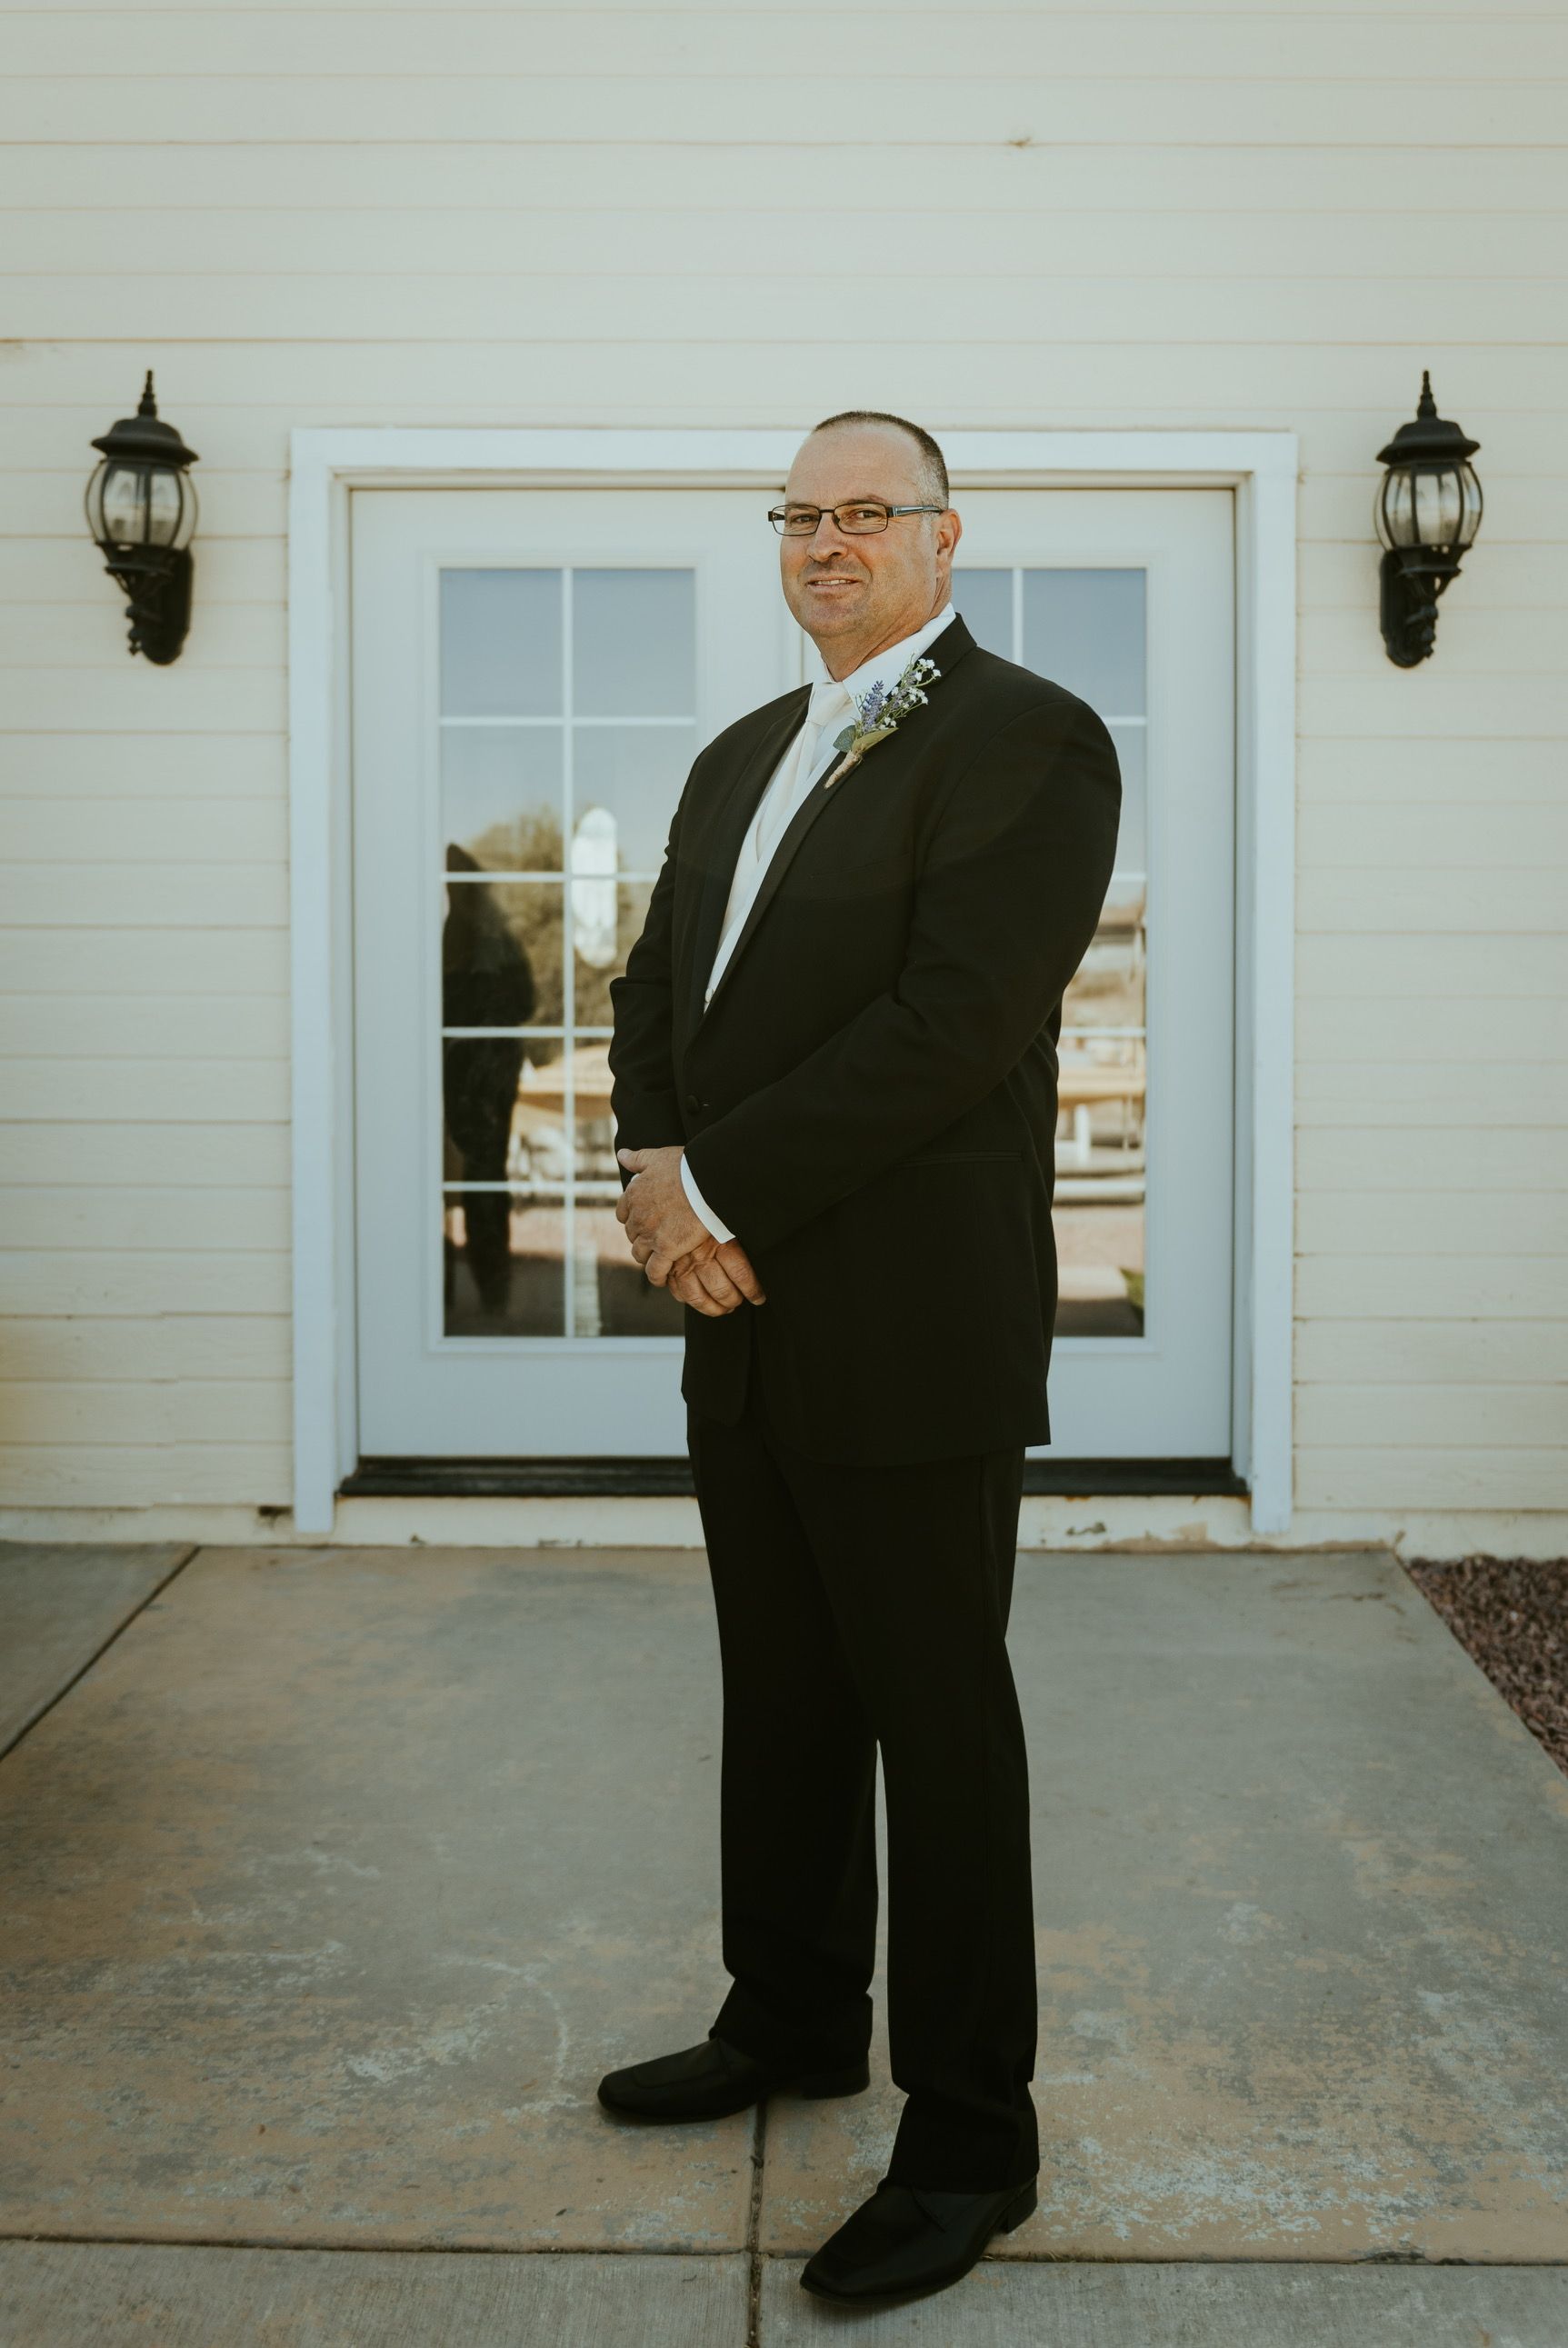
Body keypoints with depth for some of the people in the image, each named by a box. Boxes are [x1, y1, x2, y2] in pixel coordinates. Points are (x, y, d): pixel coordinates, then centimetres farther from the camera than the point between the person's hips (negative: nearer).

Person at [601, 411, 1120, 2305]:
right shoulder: (739, 759, 17)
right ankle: (792, 2022, 38)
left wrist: (715, 1188, -17)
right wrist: (658, 1178, -6)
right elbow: (656, 990, 14)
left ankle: (968, 2139, 20)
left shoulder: (1028, 742, -9)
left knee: (940, 1725, 4)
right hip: (745, 1317, 8)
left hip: (912, 1332, -7)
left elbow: (954, 1022, -20)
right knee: (780, 1702, 19)